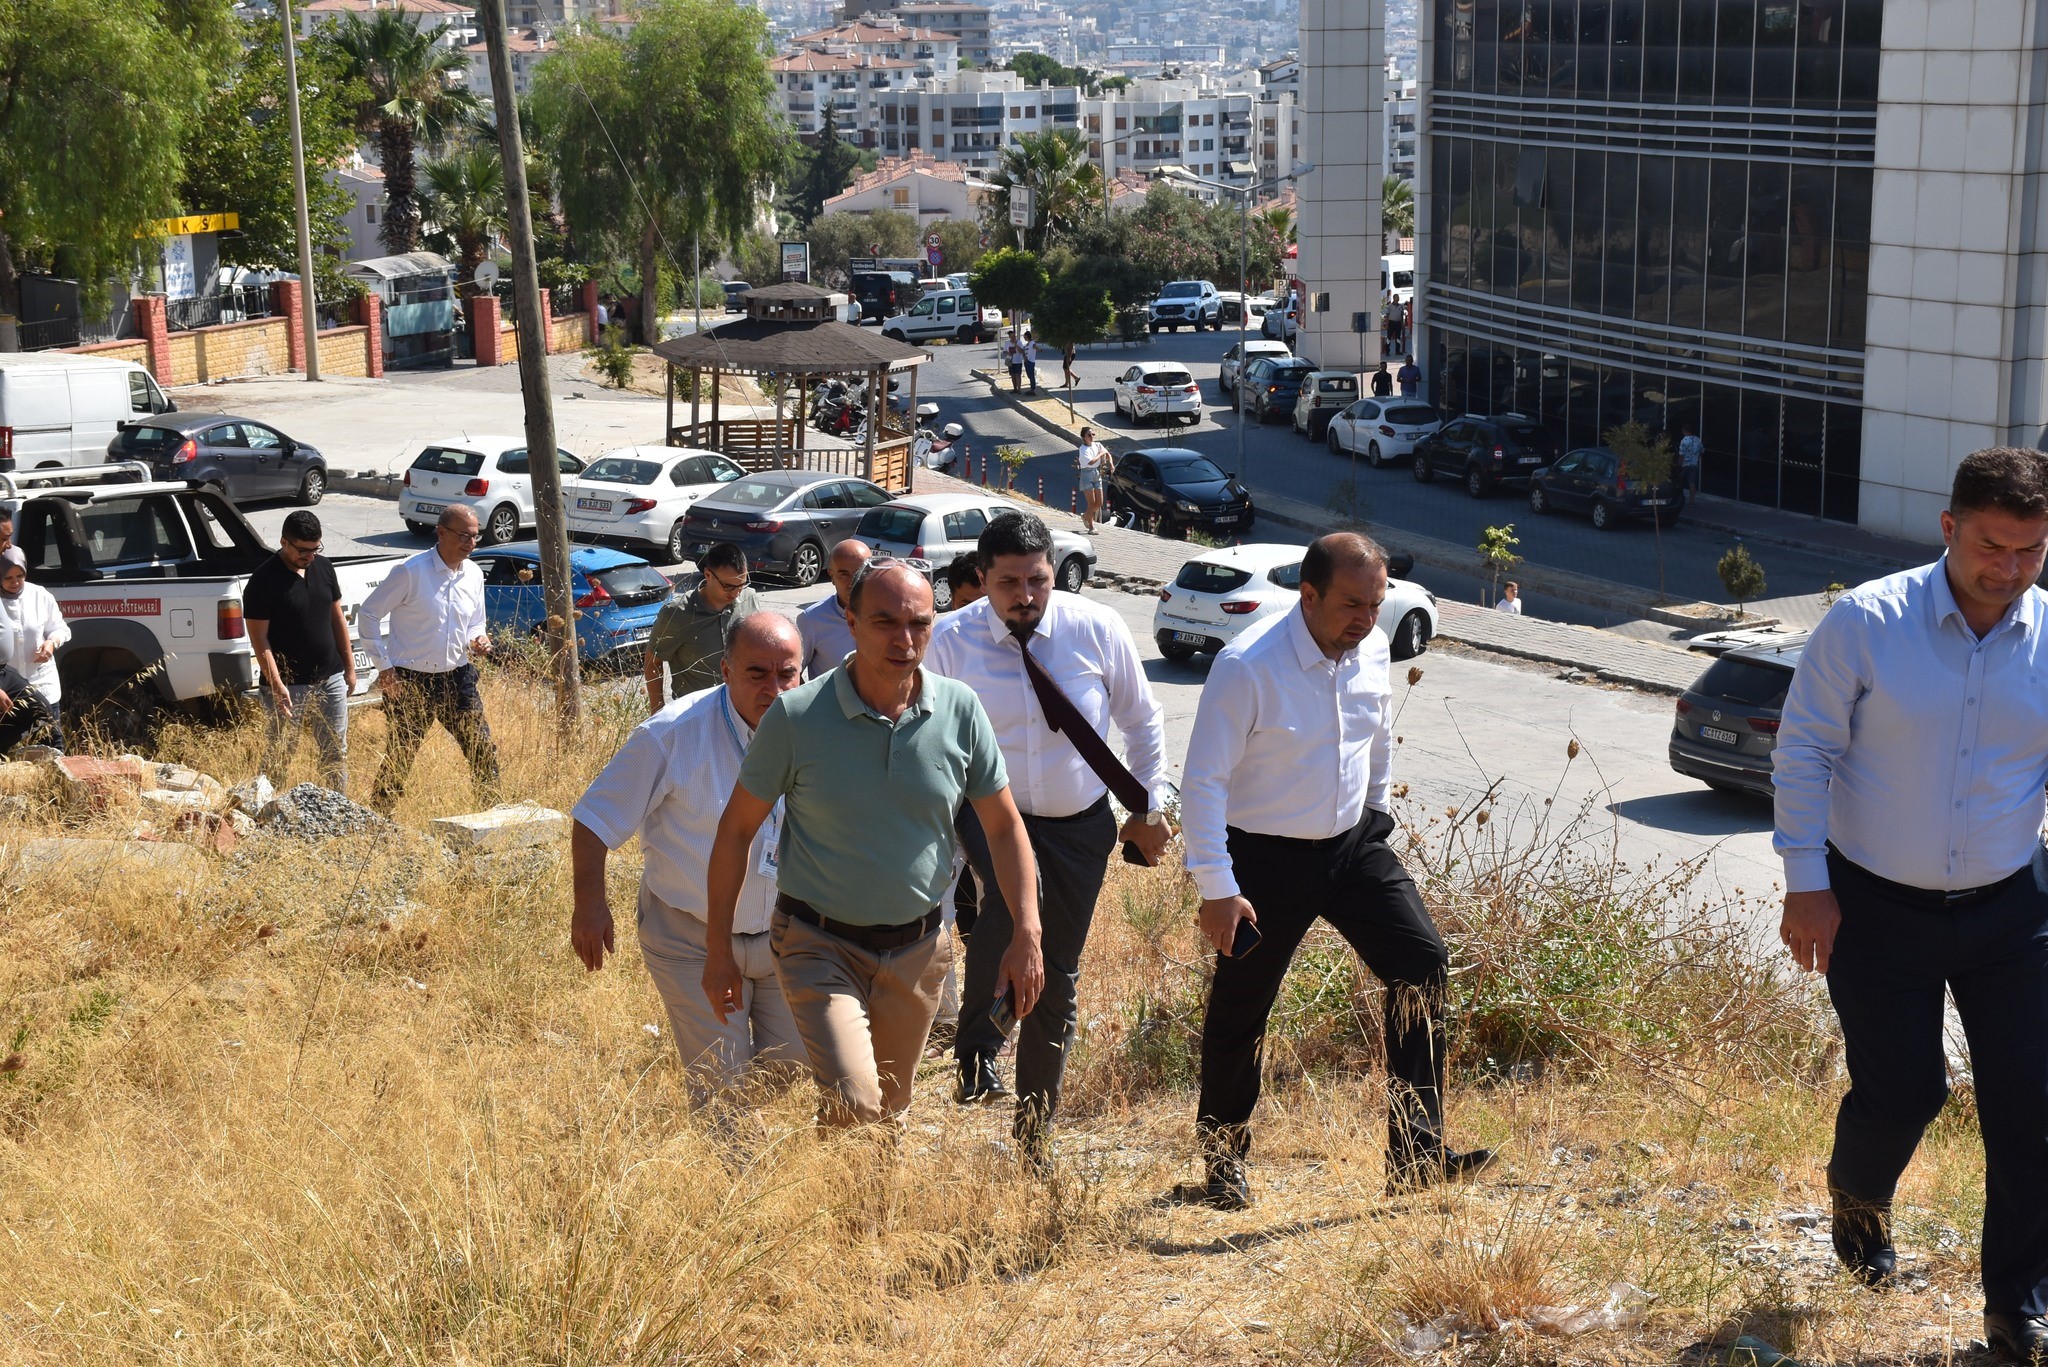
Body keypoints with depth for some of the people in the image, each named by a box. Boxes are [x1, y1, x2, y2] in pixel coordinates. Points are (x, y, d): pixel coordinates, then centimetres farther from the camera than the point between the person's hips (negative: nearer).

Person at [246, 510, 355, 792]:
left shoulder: (323, 567, 5)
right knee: (278, 758, 3)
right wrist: (276, 684, -20)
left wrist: (349, 666, 12)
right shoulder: (264, 580, -13)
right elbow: (259, 638, -14)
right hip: (288, 684, -6)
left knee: (336, 753, 11)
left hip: (330, 679, 6)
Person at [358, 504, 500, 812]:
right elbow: (367, 614, -9)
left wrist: (478, 641, -5)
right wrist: (384, 667, -12)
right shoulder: (411, 572, -14)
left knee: (483, 751, 5)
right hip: (411, 681, -5)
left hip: (458, 679, 5)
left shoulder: (474, 575, 5)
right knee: (399, 759, 2)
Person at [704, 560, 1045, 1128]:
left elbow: (1004, 826, 4)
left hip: (917, 949, 3)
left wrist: (1028, 935, -4)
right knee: (854, 1107, -20)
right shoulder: (797, 715, -14)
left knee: (892, 1111, 17)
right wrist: (719, 949, -3)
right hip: (821, 946, -3)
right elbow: (736, 830, -4)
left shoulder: (960, 711, -7)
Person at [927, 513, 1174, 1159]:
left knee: (1059, 977, 8)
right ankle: (977, 1054, -28)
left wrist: (1151, 808, 4)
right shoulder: (951, 642, -11)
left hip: (1080, 825, 2)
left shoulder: (1097, 629, -10)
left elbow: (1142, 720, 4)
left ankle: (1035, 1131, 25)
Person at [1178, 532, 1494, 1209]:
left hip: (1354, 843, 5)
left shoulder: (1372, 650, -3)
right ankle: (1223, 1161, 28)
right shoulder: (1247, 667, -23)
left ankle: (1415, 1153, -3)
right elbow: (1202, 782, -20)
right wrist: (1217, 890, -21)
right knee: (1239, 1010, 6)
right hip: (1266, 859, -5)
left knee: (1421, 963, -8)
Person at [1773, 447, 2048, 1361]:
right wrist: (1806, 884, -7)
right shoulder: (1867, 623, -12)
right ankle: (1857, 1193, 42)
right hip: (1876, 909, -2)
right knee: (1900, 1090, 5)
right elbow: (1803, 752, -6)